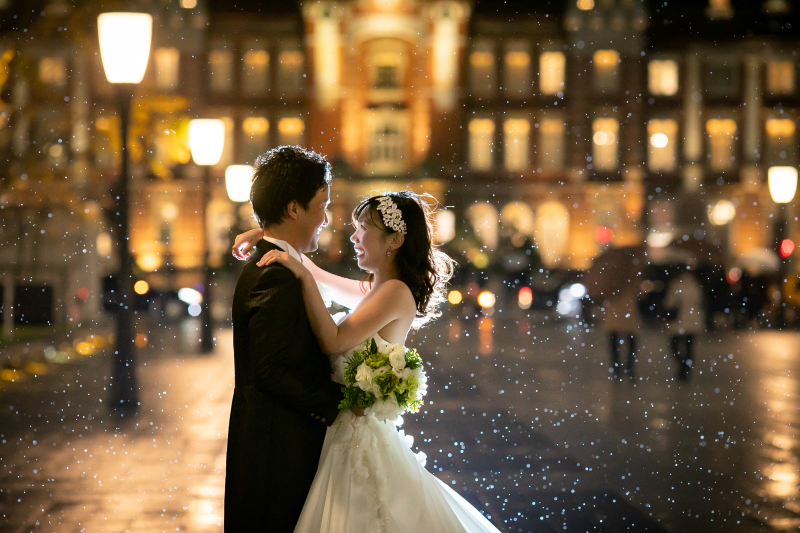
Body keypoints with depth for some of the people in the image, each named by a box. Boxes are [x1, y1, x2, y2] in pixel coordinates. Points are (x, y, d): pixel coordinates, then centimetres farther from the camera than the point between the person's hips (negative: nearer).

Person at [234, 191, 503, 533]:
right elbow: (319, 277, 24)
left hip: (362, 440, -9)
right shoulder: (373, 290, 10)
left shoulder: (396, 292, -15)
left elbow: (332, 341, -22)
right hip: (348, 432, 9)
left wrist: (303, 276, -21)